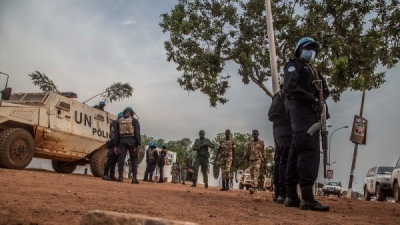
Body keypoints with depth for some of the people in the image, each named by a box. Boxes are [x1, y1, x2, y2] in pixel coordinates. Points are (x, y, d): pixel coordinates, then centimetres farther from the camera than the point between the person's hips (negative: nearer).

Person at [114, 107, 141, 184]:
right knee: (134, 159, 2)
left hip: (122, 141, 2)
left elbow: (116, 134, 11)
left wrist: (116, 146, 13)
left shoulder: (119, 121, 14)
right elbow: (137, 133, -5)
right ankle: (134, 178, -2)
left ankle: (120, 176, -4)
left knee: (121, 158, 3)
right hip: (132, 141, -2)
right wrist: (138, 145, -6)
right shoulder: (134, 121, 4)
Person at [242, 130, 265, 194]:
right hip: (251, 160, 5)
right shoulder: (249, 143, 15)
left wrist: (264, 160, 3)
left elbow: (263, 152, 7)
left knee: (256, 173, -18)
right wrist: (243, 158, -1)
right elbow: (246, 152, 11)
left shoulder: (261, 142, 7)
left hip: (258, 159, -4)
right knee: (252, 174, 4)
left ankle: (254, 188, -28)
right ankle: (256, 187, 16)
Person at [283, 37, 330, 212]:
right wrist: (312, 99, -18)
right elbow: (289, 88, -15)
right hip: (302, 113, -9)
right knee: (309, 152, -17)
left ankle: (291, 196, 10)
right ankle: (307, 198, -20)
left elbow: (325, 90, 19)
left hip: (311, 113, 9)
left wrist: (320, 98, -4)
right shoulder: (294, 65, 2)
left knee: (297, 153, 7)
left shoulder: (313, 70, 28)